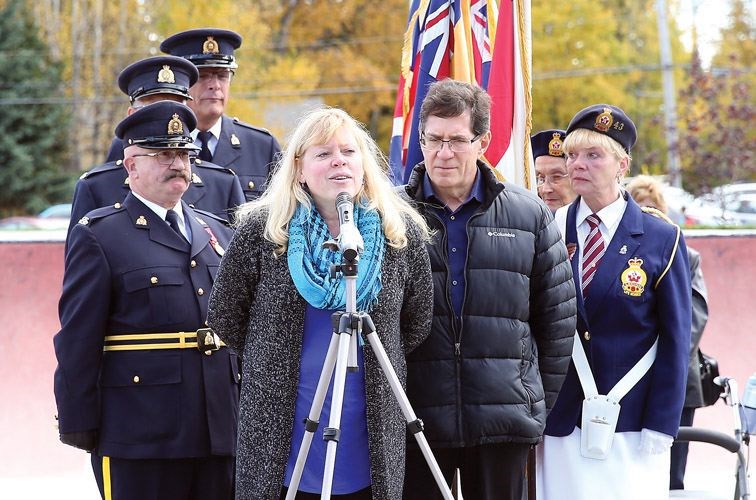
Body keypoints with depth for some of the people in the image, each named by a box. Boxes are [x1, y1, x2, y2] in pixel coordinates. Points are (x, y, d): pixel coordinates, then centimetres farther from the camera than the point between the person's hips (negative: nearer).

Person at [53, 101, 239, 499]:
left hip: (222, 433, 6)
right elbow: (77, 343, -6)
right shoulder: (98, 236, -2)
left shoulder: (218, 232, 16)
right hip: (140, 437, -5)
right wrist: (80, 429, -10)